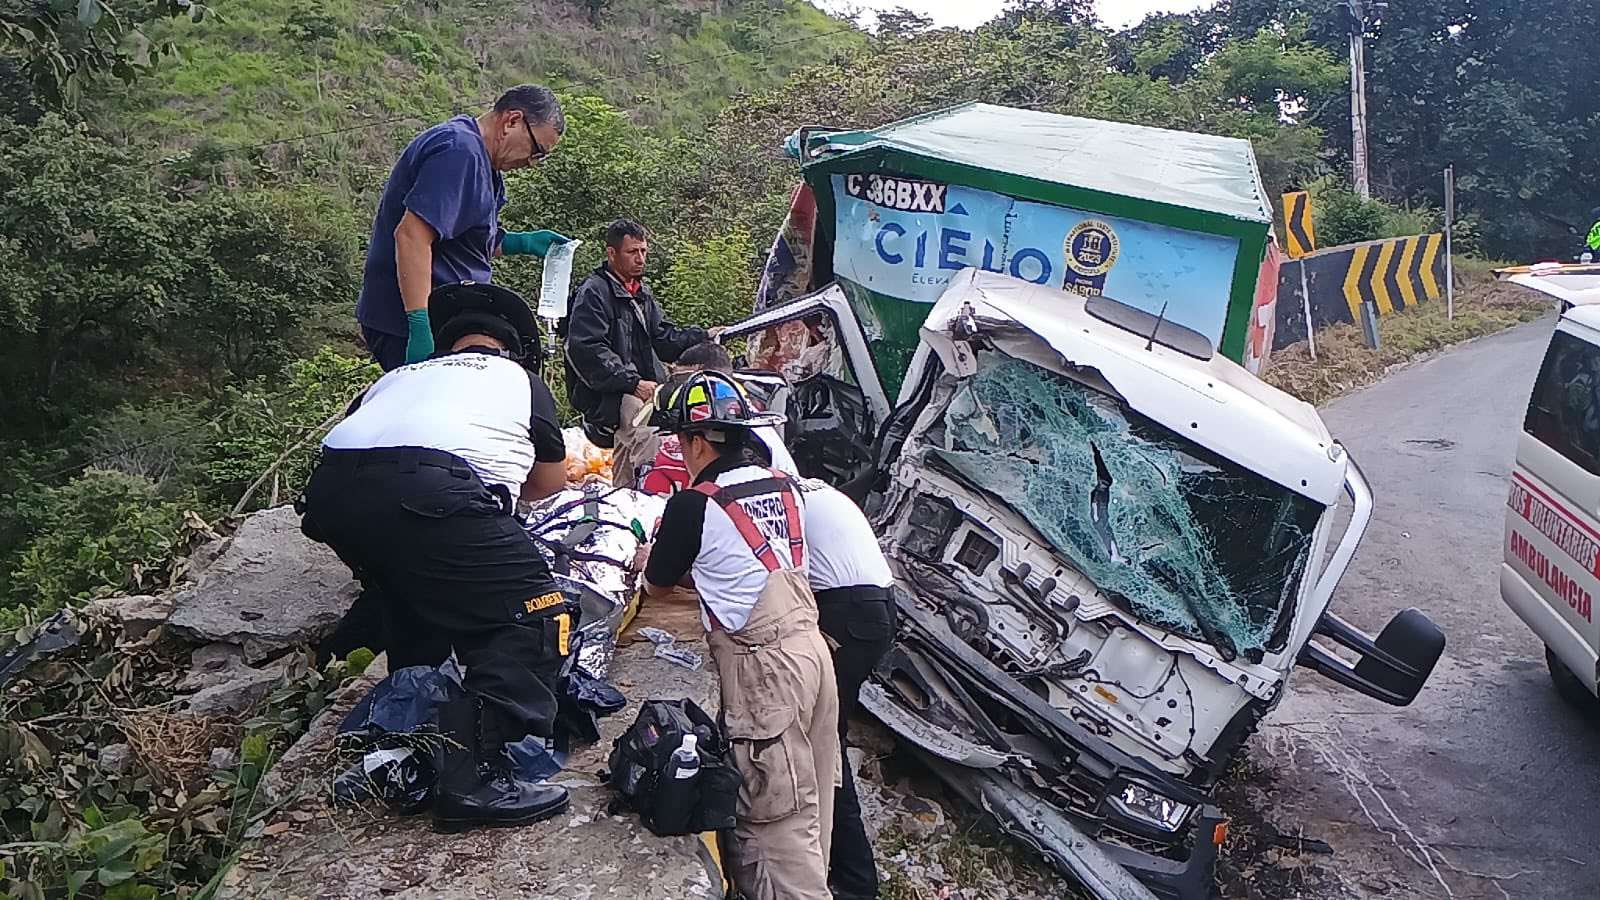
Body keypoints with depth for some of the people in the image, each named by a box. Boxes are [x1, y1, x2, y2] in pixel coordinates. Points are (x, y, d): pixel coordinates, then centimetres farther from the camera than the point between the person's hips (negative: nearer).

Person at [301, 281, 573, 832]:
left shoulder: (402, 375, 39)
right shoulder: (520, 378, 30)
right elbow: (551, 482, 39)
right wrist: (505, 479, 60)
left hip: (328, 489, 6)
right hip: (425, 491, -6)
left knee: (415, 586, 33)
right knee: (535, 616, -1)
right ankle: (474, 776, -12)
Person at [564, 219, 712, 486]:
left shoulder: (641, 292, 23)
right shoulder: (593, 292, -7)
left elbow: (661, 336, 24)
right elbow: (586, 350, -17)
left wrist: (703, 337, 7)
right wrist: (633, 383, -22)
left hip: (644, 387, 9)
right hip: (607, 397, -9)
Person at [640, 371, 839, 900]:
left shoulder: (694, 505, -9)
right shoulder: (782, 486, 9)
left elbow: (658, 587, 8)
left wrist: (651, 559, 28)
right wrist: (687, 559, 28)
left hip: (764, 666, -7)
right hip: (811, 648, 7)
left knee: (777, 815, 0)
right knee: (812, 801, 15)